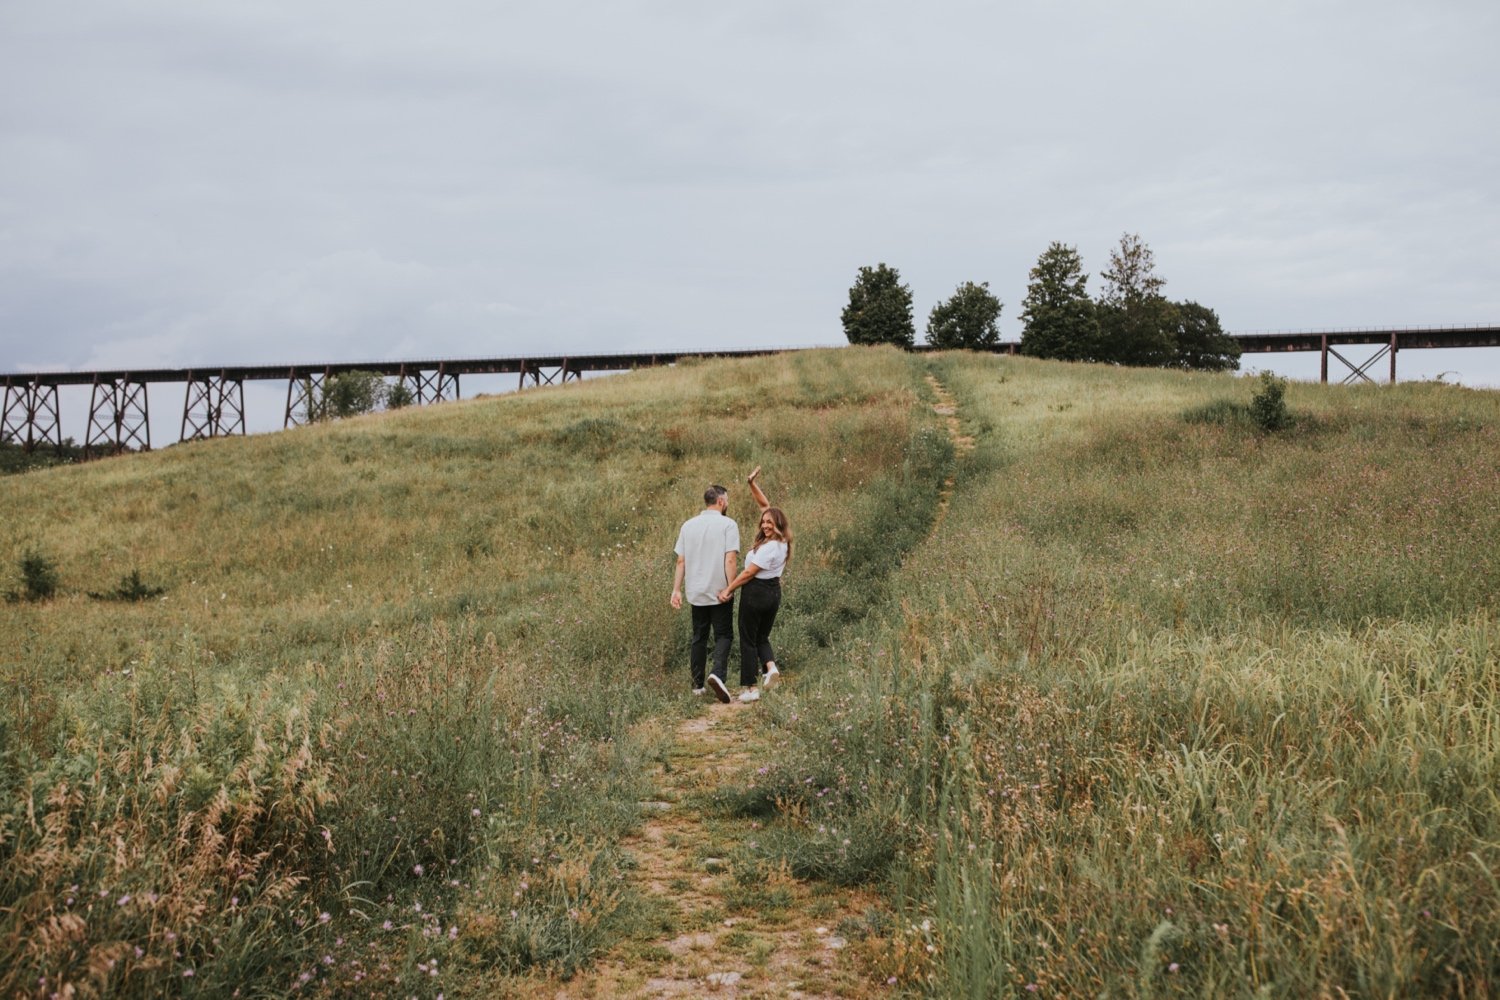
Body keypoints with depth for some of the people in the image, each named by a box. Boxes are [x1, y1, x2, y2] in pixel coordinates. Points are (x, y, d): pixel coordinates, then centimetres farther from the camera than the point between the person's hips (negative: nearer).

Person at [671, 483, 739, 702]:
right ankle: (717, 674, -20)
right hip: (719, 592, -4)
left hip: (696, 592, 4)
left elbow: (680, 561, 5)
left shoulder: (688, 525, 7)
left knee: (698, 638, 14)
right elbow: (730, 559, -16)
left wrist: (676, 589, 7)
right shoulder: (728, 524, -7)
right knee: (723, 636, 3)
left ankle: (697, 685, 17)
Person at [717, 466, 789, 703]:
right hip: (774, 593, 9)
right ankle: (771, 666, -8)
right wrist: (752, 484, 3)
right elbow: (764, 505, 9)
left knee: (748, 640, 2)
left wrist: (728, 590, -10)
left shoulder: (770, 547, -22)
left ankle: (750, 688, 3)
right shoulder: (780, 542, 3)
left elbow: (749, 572, -18)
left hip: (756, 593, -9)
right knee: (762, 637, 20)